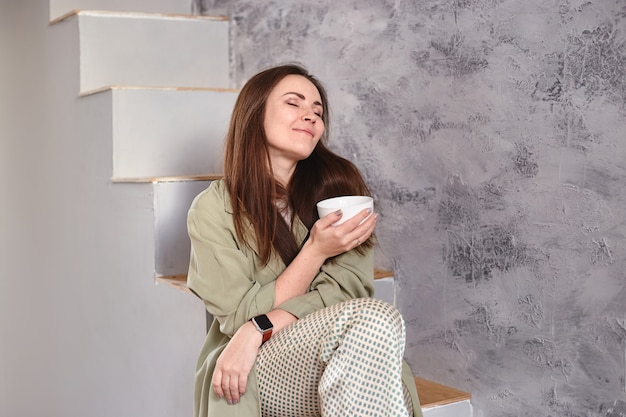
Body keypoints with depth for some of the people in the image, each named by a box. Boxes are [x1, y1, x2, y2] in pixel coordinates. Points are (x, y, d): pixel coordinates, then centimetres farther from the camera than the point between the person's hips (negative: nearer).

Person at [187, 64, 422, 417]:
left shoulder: (339, 184, 2)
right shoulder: (213, 209, -2)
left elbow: (347, 288, -7)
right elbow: (239, 317, -6)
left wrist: (257, 330, -20)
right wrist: (316, 251, -16)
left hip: (346, 368, 3)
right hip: (255, 376, -2)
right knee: (376, 319, -30)